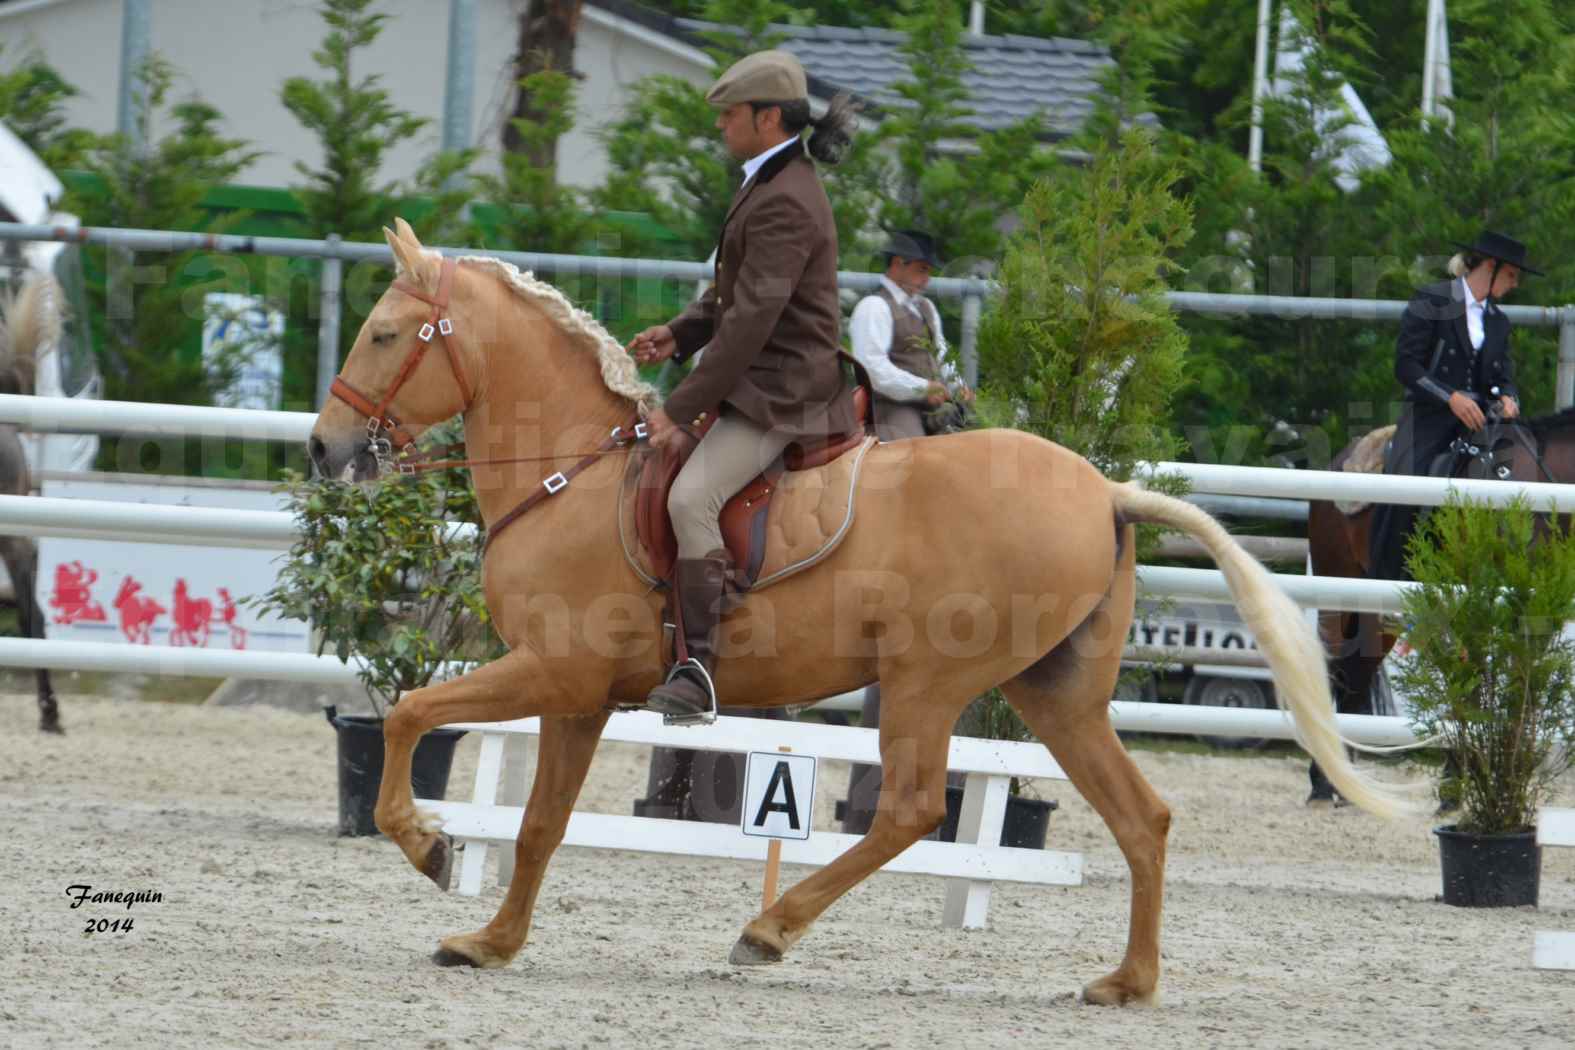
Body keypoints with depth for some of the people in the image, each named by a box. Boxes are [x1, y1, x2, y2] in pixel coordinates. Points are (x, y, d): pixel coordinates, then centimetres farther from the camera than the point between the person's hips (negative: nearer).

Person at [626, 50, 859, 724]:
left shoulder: (784, 203, -20)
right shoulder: (773, 185, 15)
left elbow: (752, 320, -24)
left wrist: (683, 410, -24)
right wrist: (680, 334, 8)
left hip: (779, 392, -12)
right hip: (760, 383, 12)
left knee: (692, 497, -28)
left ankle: (698, 672, -32)